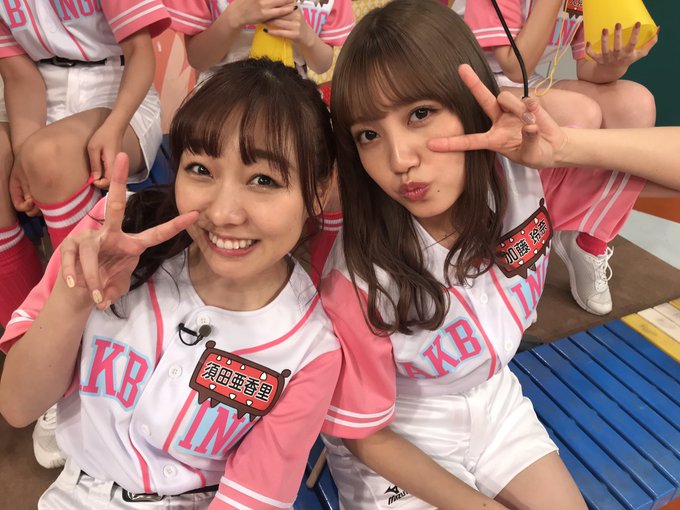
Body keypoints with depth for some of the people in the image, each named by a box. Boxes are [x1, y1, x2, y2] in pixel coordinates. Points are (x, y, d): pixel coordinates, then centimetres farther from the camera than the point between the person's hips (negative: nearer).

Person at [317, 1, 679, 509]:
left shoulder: (527, 179, -22)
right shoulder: (358, 285, -31)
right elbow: (363, 434, -17)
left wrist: (569, 147, -37)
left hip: (494, 402, 4)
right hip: (397, 444, -3)